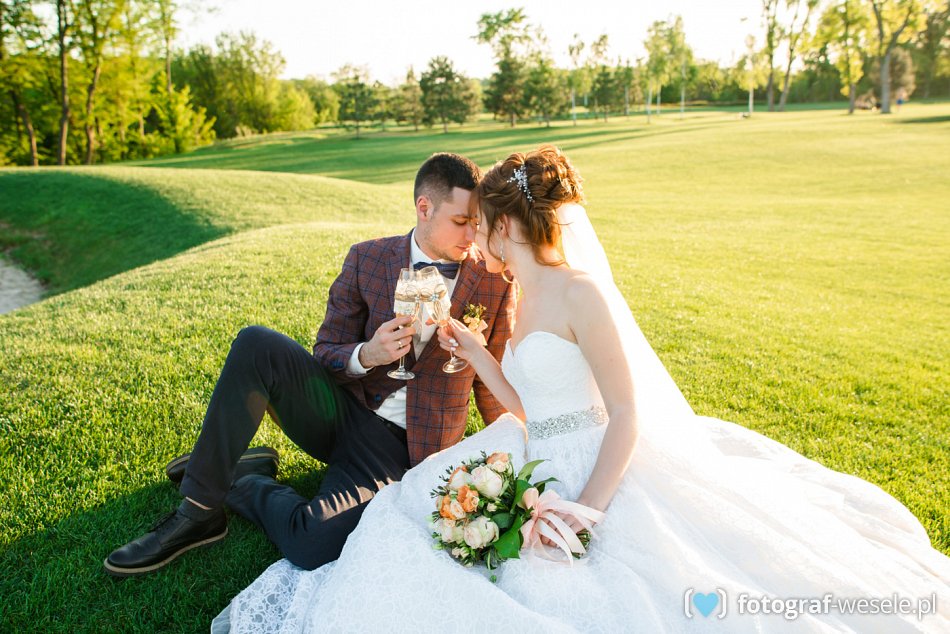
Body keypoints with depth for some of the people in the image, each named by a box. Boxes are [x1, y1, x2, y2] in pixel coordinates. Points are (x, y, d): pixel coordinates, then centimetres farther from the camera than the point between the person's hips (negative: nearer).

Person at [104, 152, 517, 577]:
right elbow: (325, 354, 2)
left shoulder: (495, 281, -4)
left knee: (310, 545, -30)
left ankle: (246, 482, 3)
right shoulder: (367, 259, 0)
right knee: (256, 344, -25)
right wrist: (365, 355, -20)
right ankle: (197, 511, -14)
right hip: (339, 410, 3)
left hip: (399, 445, -2)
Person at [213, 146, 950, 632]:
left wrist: (586, 510, -26)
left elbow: (628, 413, -16)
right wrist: (471, 350, 12)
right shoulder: (525, 301, 14)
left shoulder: (581, 292, -14)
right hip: (544, 475, 8)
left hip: (605, 475, -8)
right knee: (421, 525, -5)